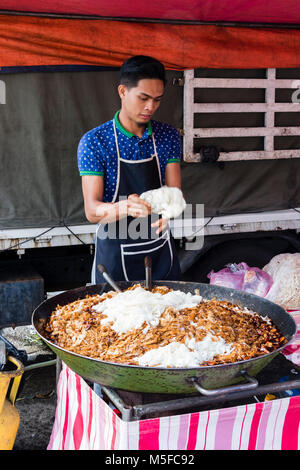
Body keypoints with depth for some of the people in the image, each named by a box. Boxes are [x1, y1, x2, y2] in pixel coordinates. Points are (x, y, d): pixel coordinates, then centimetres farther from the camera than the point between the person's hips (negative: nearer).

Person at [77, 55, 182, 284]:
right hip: (115, 254, -3)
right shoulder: (94, 141, -11)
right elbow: (92, 211, -16)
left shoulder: (168, 136, 1)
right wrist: (125, 207, -37)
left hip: (161, 250, 4)